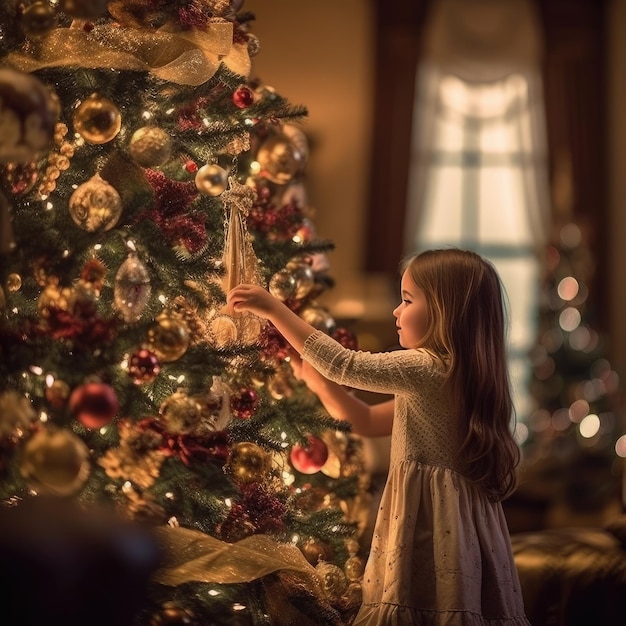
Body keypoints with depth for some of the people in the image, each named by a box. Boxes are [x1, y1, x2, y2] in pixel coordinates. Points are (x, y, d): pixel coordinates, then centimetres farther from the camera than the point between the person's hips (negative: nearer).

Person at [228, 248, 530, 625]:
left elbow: (345, 364, -14)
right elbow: (368, 422, 20)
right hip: (451, 516, 9)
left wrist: (274, 309, -8)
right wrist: (322, 384, 9)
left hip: (431, 520, -9)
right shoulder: (449, 374, 15)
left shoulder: (427, 368, -14)